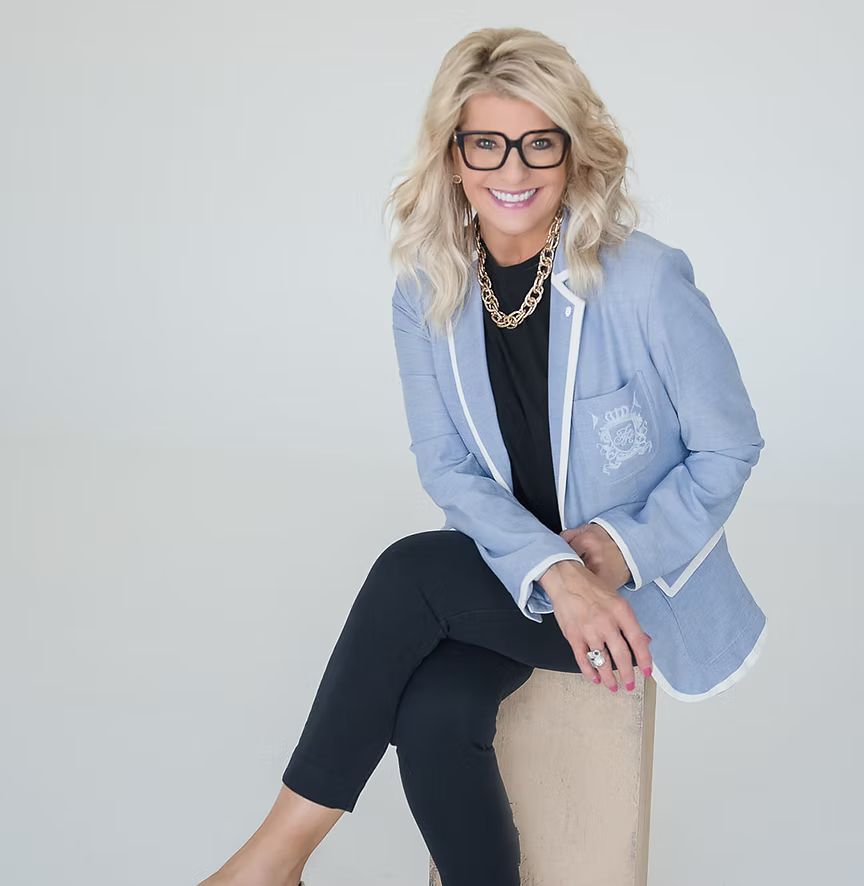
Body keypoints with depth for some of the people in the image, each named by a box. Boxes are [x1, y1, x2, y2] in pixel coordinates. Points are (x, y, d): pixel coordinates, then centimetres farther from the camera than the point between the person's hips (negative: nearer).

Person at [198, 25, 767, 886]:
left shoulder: (646, 280, -18)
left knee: (410, 570, -26)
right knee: (432, 713, -28)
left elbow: (728, 447, -7)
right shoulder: (426, 290, -5)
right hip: (508, 569, 4)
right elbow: (447, 466, -4)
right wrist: (553, 571, -21)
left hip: (638, 582, -3)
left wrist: (622, 552, -19)